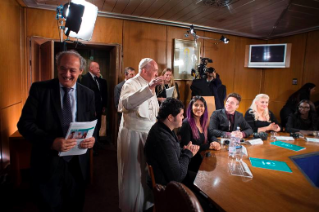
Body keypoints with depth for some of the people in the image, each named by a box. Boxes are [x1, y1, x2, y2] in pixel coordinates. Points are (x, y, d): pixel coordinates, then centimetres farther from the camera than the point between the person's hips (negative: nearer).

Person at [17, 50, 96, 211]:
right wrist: (51, 142, -25)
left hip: (77, 165, 2)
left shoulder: (88, 94, 1)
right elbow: (25, 124, -10)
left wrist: (92, 138, -15)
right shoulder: (39, 89, -6)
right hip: (47, 165, -2)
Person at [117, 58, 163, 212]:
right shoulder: (131, 84, -13)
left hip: (149, 133, 8)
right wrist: (149, 88, -41)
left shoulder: (150, 86, 14)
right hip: (133, 135, -8)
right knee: (134, 172, 6)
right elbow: (126, 103, -36)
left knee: (147, 171, 18)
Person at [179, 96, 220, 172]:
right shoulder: (186, 124, -15)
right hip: (193, 161, -7)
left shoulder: (202, 122, 7)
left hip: (203, 157, 7)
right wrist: (209, 146, -14)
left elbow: (210, 136, 18)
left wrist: (214, 142, -6)